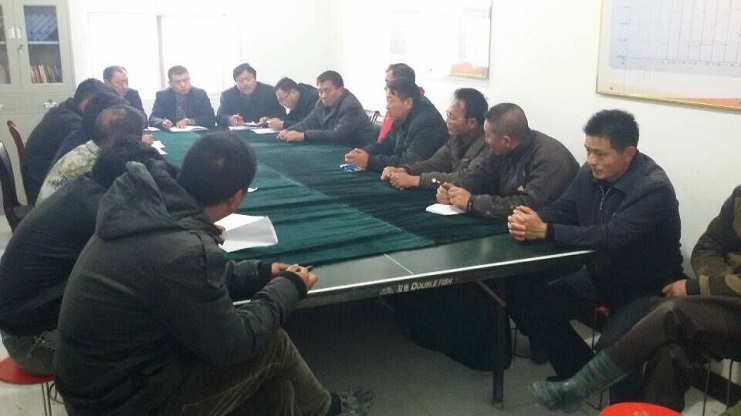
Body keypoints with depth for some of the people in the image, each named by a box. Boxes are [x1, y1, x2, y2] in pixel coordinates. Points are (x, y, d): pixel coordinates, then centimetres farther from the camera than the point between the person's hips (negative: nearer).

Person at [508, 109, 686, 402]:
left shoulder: (653, 189, -27)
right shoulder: (591, 173, -4)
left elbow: (611, 237, -36)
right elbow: (561, 209, -3)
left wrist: (545, 231, -38)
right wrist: (528, 223, -27)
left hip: (646, 287, -7)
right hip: (600, 274, 7)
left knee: (611, 347, -29)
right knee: (534, 307, -4)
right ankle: (584, 374, 17)